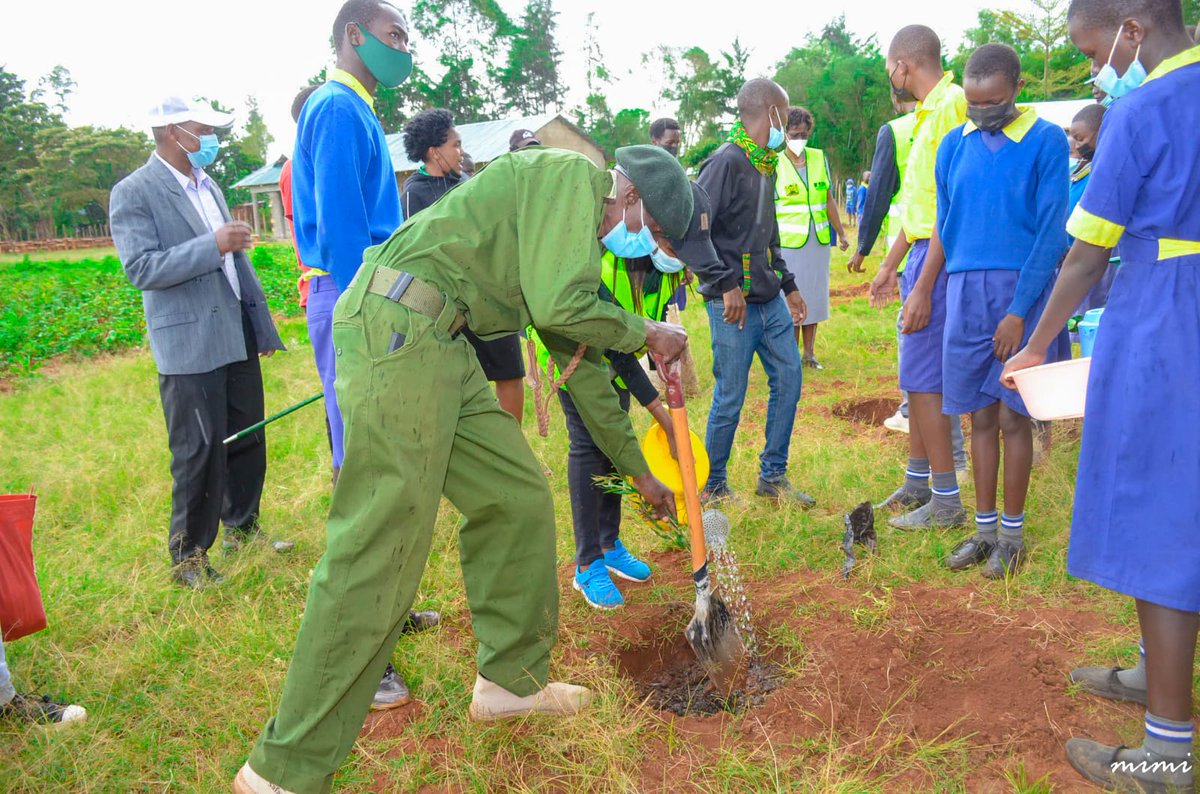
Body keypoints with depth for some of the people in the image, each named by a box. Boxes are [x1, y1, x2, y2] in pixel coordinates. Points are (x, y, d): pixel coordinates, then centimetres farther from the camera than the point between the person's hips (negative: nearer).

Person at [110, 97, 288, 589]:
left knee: (247, 438, 13)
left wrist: (264, 326, 16)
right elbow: (140, 269, -17)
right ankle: (188, 555, 13)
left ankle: (242, 526, 31)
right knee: (199, 452, -2)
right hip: (188, 345, -7)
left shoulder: (209, 188, 15)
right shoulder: (132, 194, -7)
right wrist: (212, 245, -24)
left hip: (236, 339, 7)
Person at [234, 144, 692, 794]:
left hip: (438, 344, 10)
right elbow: (558, 306, -17)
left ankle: (510, 681, 26)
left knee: (518, 500, 12)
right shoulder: (571, 174, -3)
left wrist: (640, 472, 34)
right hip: (397, 325, -10)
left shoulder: (577, 237, 26)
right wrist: (645, 333, 2)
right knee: (383, 547, -9)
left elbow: (581, 363, 30)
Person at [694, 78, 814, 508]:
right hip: (734, 304, -9)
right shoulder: (725, 163, -14)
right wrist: (726, 285, -22)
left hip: (770, 300, 9)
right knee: (730, 398, 1)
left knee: (788, 379, 11)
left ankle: (772, 476, 25)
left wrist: (788, 286, 22)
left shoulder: (765, 166, 14)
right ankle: (712, 486, 19)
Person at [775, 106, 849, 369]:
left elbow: (829, 201, 13)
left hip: (819, 240, 5)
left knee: (815, 296, 10)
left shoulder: (820, 159, 7)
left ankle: (809, 353, 21)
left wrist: (841, 233, 15)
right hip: (788, 242, -4)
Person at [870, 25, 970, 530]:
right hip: (923, 255, 10)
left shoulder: (952, 107, -16)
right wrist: (890, 266, 23)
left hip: (939, 260, -10)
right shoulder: (929, 112, 15)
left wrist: (923, 287, -22)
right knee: (918, 377, 15)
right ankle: (918, 482, 26)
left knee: (923, 379, -5)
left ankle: (946, 500, 5)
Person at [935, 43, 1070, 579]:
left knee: (1014, 416, 2)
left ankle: (1011, 533, 15)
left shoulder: (1046, 142, -5)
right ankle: (984, 528, 19)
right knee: (981, 415, 9)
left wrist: (1019, 310, -14)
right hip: (965, 293, 4)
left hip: (1020, 291, -3)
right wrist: (957, 291, 8)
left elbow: (1051, 232, -9)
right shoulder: (954, 146, 8)